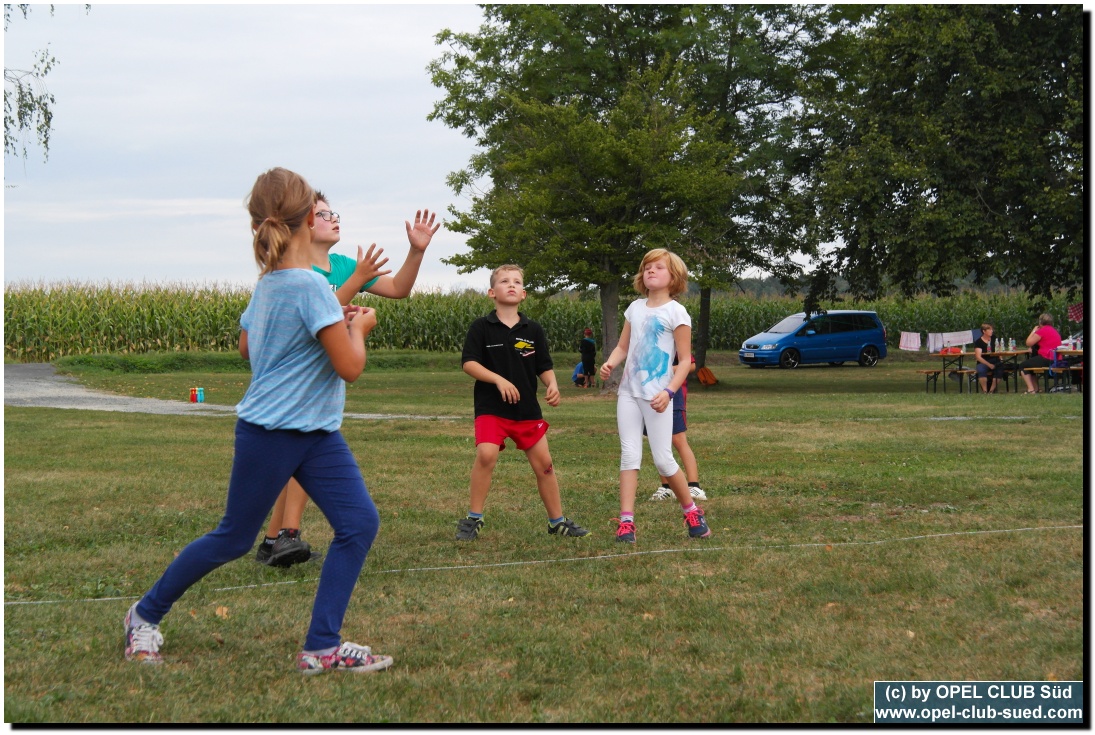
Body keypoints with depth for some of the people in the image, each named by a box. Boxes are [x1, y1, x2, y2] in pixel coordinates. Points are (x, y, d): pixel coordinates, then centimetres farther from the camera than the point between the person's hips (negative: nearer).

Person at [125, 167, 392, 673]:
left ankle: (322, 648, 0)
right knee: (233, 539, 7)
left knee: (360, 522, -3)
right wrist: (357, 327, -2)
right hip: (270, 434, -8)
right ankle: (146, 614, 27)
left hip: (317, 433, 8)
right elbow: (350, 367, -22)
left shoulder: (267, 283, 4)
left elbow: (247, 347, 19)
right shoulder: (310, 286, -23)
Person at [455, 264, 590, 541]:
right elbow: (469, 363, -9)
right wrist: (499, 380, -21)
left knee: (544, 463, 7)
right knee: (486, 454, -23)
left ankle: (558, 521, 22)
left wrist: (552, 385, -12)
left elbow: (544, 367, 9)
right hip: (491, 407, -4)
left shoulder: (533, 330, 6)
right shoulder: (482, 327, -3)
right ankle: (473, 519, -9)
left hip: (527, 409, 4)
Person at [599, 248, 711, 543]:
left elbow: (685, 360, -7)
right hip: (628, 393, 5)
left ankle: (691, 511, 18)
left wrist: (669, 392, -19)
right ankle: (626, 521, -5)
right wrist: (610, 363, -6)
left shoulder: (676, 312, -5)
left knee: (663, 460, -3)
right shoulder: (635, 308, 11)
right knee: (629, 455, -2)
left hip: (656, 396, -5)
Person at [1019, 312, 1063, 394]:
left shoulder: (1042, 331, -10)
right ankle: (1036, 389, 26)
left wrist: (1033, 331, 4)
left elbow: (1028, 343, -8)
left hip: (1046, 359, -9)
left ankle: (1031, 389, -8)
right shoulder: (1055, 331, 18)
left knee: (1022, 366, 3)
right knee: (1030, 363, 30)